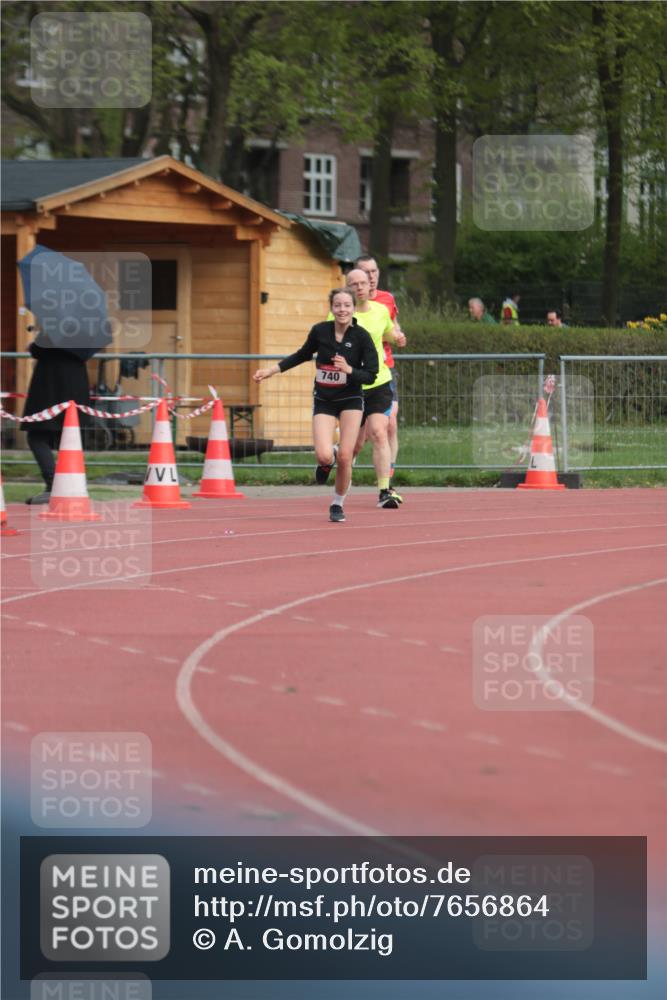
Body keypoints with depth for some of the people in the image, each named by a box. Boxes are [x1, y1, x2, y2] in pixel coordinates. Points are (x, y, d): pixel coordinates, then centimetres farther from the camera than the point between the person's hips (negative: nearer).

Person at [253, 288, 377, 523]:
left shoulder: (362, 337, -12)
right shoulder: (320, 331, -7)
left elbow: (370, 376, -10)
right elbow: (303, 355, 14)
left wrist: (349, 369, -29)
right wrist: (272, 370, 13)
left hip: (350, 400, -1)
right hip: (323, 400, 1)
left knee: (345, 457, -9)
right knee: (324, 456, -16)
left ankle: (338, 504, 16)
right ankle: (327, 464, 24)